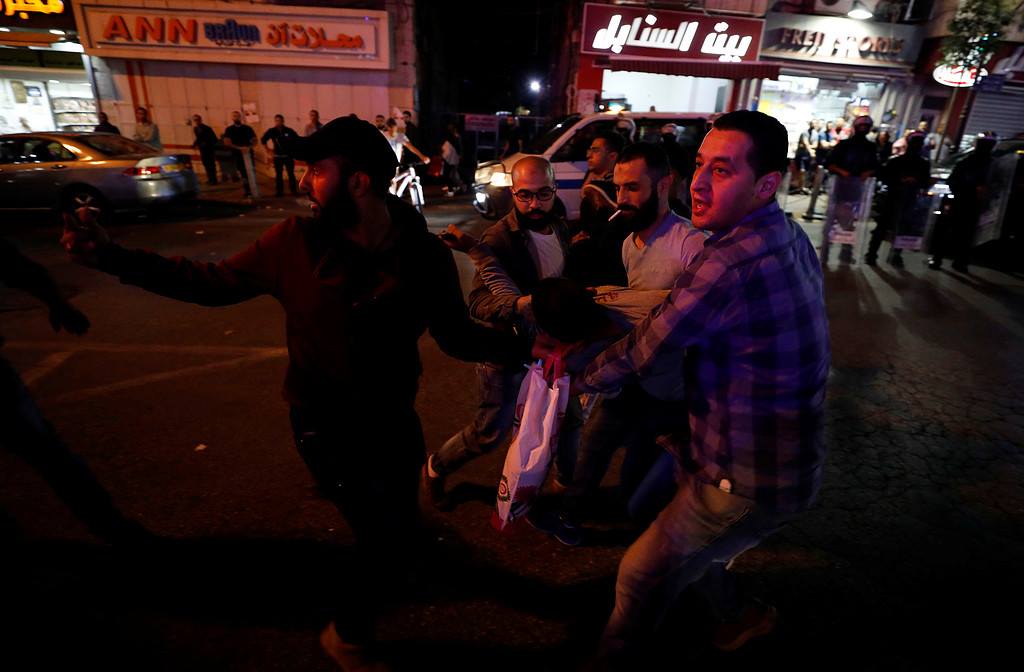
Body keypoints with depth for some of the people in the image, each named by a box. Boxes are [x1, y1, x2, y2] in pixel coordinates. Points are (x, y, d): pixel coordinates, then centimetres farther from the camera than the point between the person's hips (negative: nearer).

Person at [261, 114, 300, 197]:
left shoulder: (289, 131, -6)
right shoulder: (271, 131, -2)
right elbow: (263, 140, 8)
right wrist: (268, 149, 5)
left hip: (288, 156, -1)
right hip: (277, 156, 1)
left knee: (291, 174, 1)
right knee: (278, 175, 5)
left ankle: (294, 190, 8)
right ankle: (279, 191, 11)